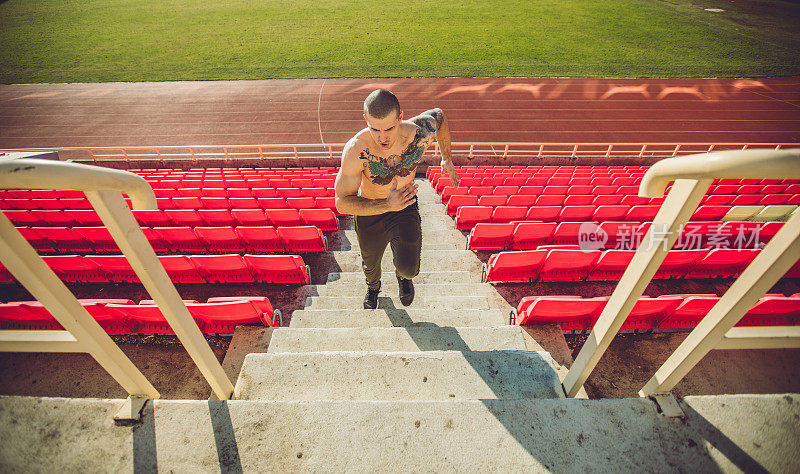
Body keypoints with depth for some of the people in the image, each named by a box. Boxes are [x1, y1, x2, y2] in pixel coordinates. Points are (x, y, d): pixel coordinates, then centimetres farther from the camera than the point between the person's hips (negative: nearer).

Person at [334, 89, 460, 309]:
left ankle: (403, 275, 26)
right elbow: (342, 203, -30)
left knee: (409, 269, -16)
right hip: (368, 211, 0)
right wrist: (387, 205, -41)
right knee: (370, 264, 23)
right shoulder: (355, 150, -34)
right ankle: (373, 287, 63)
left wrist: (447, 158, 3)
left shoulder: (420, 134, -27)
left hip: (405, 208, 1)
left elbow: (439, 114, -3)